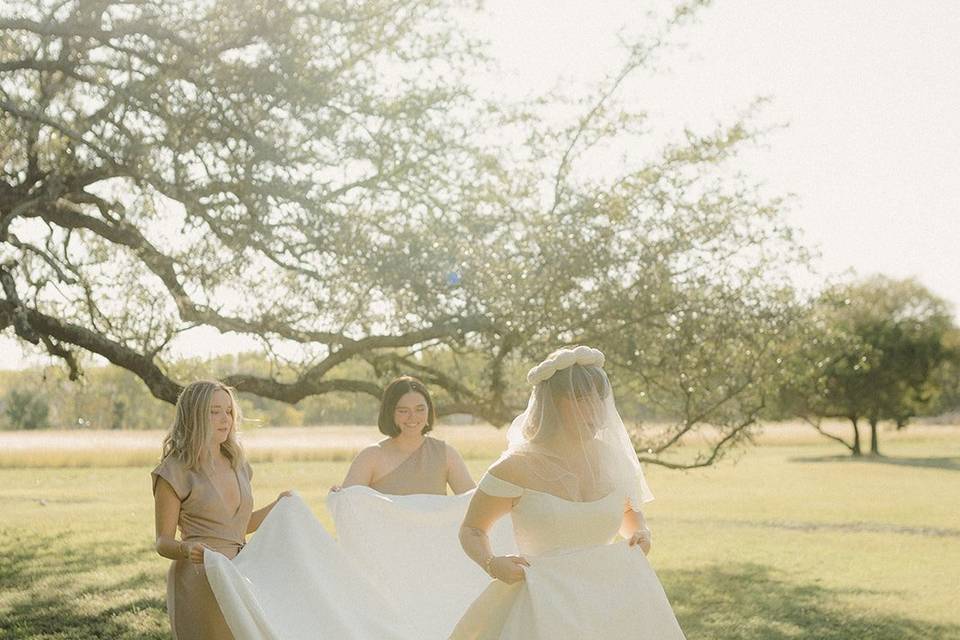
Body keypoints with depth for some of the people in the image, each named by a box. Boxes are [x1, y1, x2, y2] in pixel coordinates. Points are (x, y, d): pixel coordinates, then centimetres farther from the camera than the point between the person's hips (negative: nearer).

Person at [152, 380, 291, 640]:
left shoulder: (236, 463, 11)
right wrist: (187, 549, -27)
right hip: (199, 582, -6)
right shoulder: (175, 471, -8)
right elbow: (163, 542, -6)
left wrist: (277, 507, 8)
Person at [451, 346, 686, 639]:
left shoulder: (612, 458, 3)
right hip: (543, 608, -4)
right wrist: (492, 564, -16)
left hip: (609, 603, 4)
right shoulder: (516, 468, -9)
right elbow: (471, 530, 3)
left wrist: (641, 533, 2)